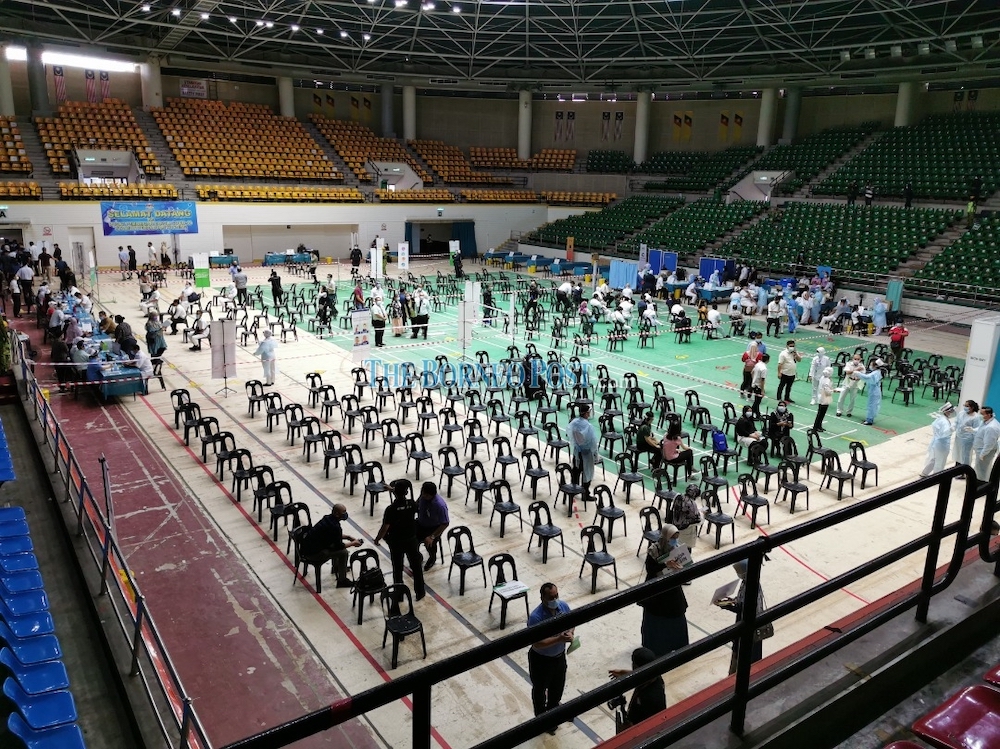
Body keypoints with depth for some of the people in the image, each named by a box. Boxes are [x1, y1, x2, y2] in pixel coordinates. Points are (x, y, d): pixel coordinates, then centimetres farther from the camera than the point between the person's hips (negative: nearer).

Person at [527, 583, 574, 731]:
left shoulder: (563, 606, -15)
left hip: (559, 656, 6)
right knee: (540, 689, 19)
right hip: (540, 659, -5)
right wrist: (559, 639, -39)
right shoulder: (536, 617, -34)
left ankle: (553, 708, 56)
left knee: (558, 686, 27)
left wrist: (570, 633, -19)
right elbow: (537, 643, -32)